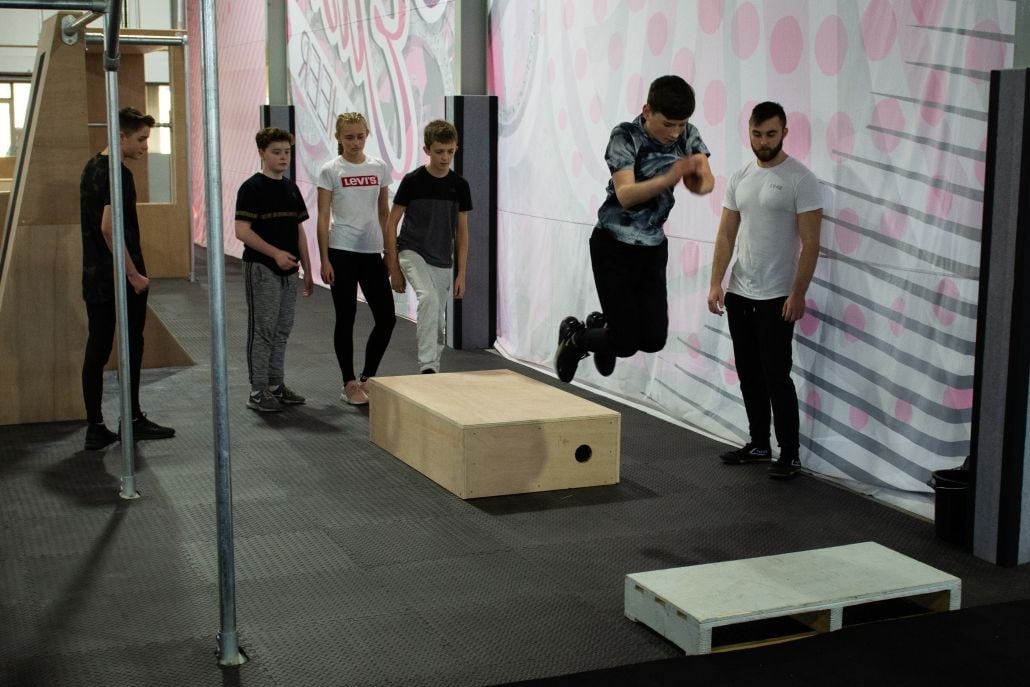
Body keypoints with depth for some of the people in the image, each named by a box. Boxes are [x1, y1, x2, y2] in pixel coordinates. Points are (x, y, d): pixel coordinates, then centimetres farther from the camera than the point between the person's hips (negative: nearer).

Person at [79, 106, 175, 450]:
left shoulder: (92, 167, 13)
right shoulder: (118, 174, -16)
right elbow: (109, 228, -23)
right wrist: (134, 274, -19)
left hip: (94, 276, 8)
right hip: (120, 279, -8)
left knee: (97, 349, 8)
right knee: (131, 348, 3)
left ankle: (95, 428, 10)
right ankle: (134, 421, 12)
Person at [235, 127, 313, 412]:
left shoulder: (292, 189, 12)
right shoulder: (252, 188, -10)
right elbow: (242, 231, -16)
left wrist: (307, 270, 14)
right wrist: (275, 253, -25)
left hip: (288, 271, 7)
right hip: (261, 270, -7)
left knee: (282, 331, 11)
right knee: (262, 330, -3)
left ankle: (276, 385, 20)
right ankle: (258, 391, 3)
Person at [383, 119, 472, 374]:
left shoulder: (459, 185, 1)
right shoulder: (412, 181, -10)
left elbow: (462, 231, 6)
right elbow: (391, 223, -4)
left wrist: (461, 274, 2)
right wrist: (393, 268, -7)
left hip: (443, 263, 5)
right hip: (412, 253, -4)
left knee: (439, 324, 9)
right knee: (429, 298, -31)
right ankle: (427, 367, -31)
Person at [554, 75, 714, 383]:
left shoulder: (688, 134, -3)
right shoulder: (625, 136, -18)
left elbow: (707, 181, -10)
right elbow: (625, 194, -28)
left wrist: (698, 183, -34)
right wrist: (669, 178, -43)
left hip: (654, 247, 5)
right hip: (614, 246, -5)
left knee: (654, 340, 1)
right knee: (626, 343, -5)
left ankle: (601, 324, 32)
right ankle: (575, 335, 26)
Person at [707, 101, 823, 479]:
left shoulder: (800, 179, -12)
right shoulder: (739, 178, 8)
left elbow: (810, 243, -15)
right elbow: (726, 235, 9)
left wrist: (797, 294, -19)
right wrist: (716, 283, 0)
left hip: (776, 299, -7)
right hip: (739, 295, 7)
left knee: (776, 377, -6)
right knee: (749, 376, 14)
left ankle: (789, 454, 4)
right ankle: (759, 444, 26)